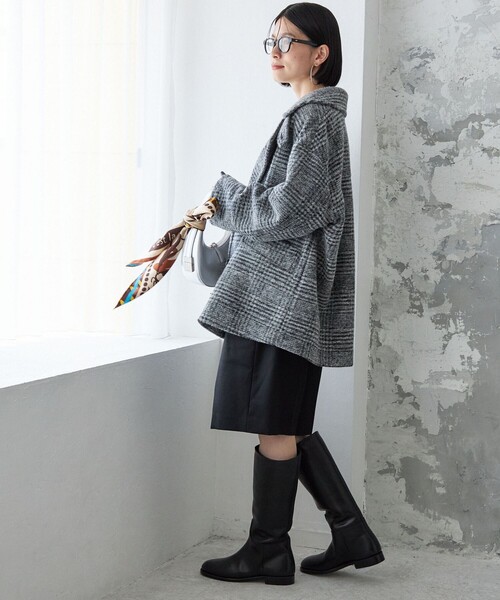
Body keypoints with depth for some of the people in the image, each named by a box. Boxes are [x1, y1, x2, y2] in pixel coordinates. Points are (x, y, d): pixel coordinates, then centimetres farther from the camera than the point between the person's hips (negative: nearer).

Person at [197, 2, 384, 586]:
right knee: (287, 423, 13)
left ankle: (268, 550, 8)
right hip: (281, 292, 10)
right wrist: (233, 202, 14)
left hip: (284, 293, -10)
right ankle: (351, 534, 18)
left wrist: (227, 194, -5)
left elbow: (289, 210, -19)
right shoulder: (315, 114, 19)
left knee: (274, 423, -2)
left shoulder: (314, 117, -11)